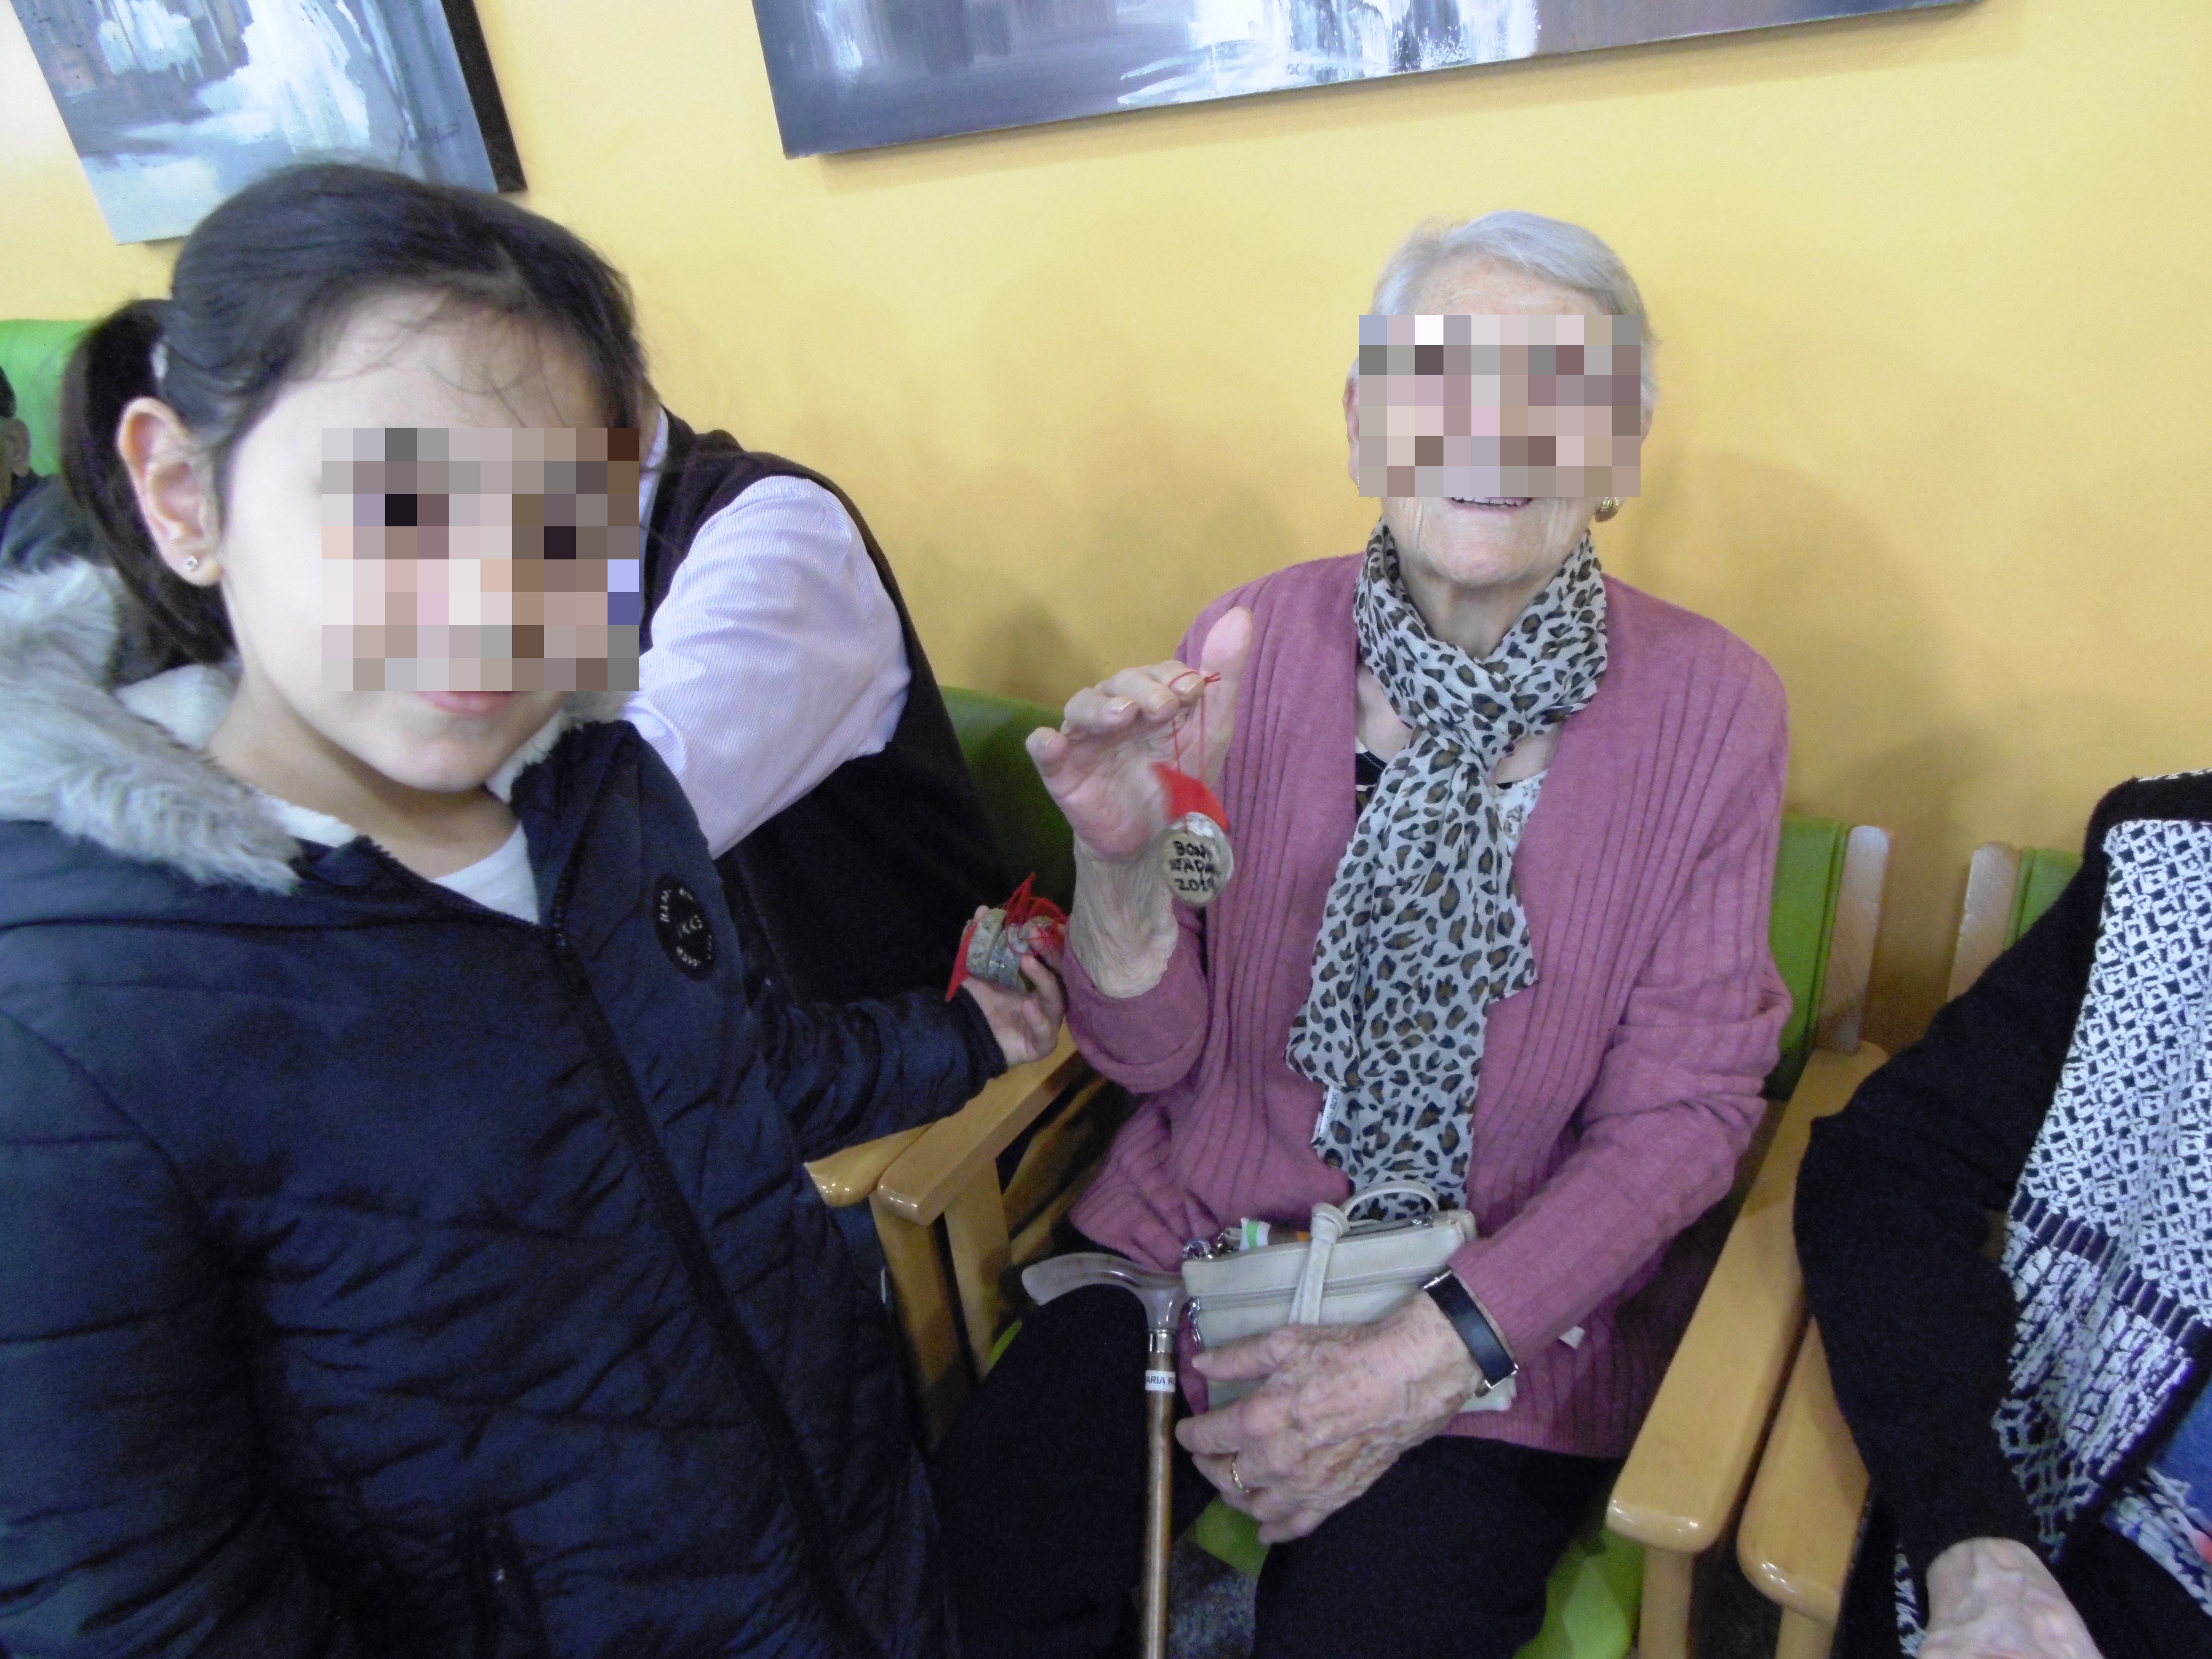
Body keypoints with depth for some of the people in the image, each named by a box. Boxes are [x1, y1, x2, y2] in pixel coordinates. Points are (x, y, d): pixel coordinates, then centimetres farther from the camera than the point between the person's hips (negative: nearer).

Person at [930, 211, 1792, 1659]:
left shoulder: (1711, 704, -10)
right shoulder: (1251, 645, -7)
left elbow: (1685, 1107, -6)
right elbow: (1155, 1055, -5)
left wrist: (1439, 1356, -15)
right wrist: (1123, 857, -26)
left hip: (1519, 1302, 0)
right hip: (1200, 1239, 1)